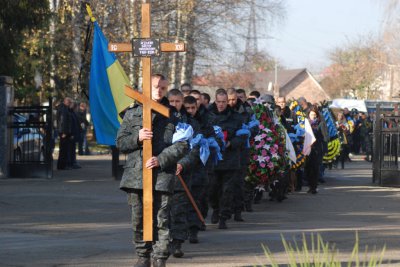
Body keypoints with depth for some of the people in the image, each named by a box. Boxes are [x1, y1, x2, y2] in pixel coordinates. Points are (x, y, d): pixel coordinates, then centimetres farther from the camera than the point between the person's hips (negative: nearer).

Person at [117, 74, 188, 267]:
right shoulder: (132, 113, 12)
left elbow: (182, 144, -1)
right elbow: (120, 142, 10)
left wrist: (161, 160, -13)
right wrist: (137, 138, -11)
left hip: (162, 176, -2)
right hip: (135, 173, 2)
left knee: (161, 220, -5)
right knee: (138, 220, 7)